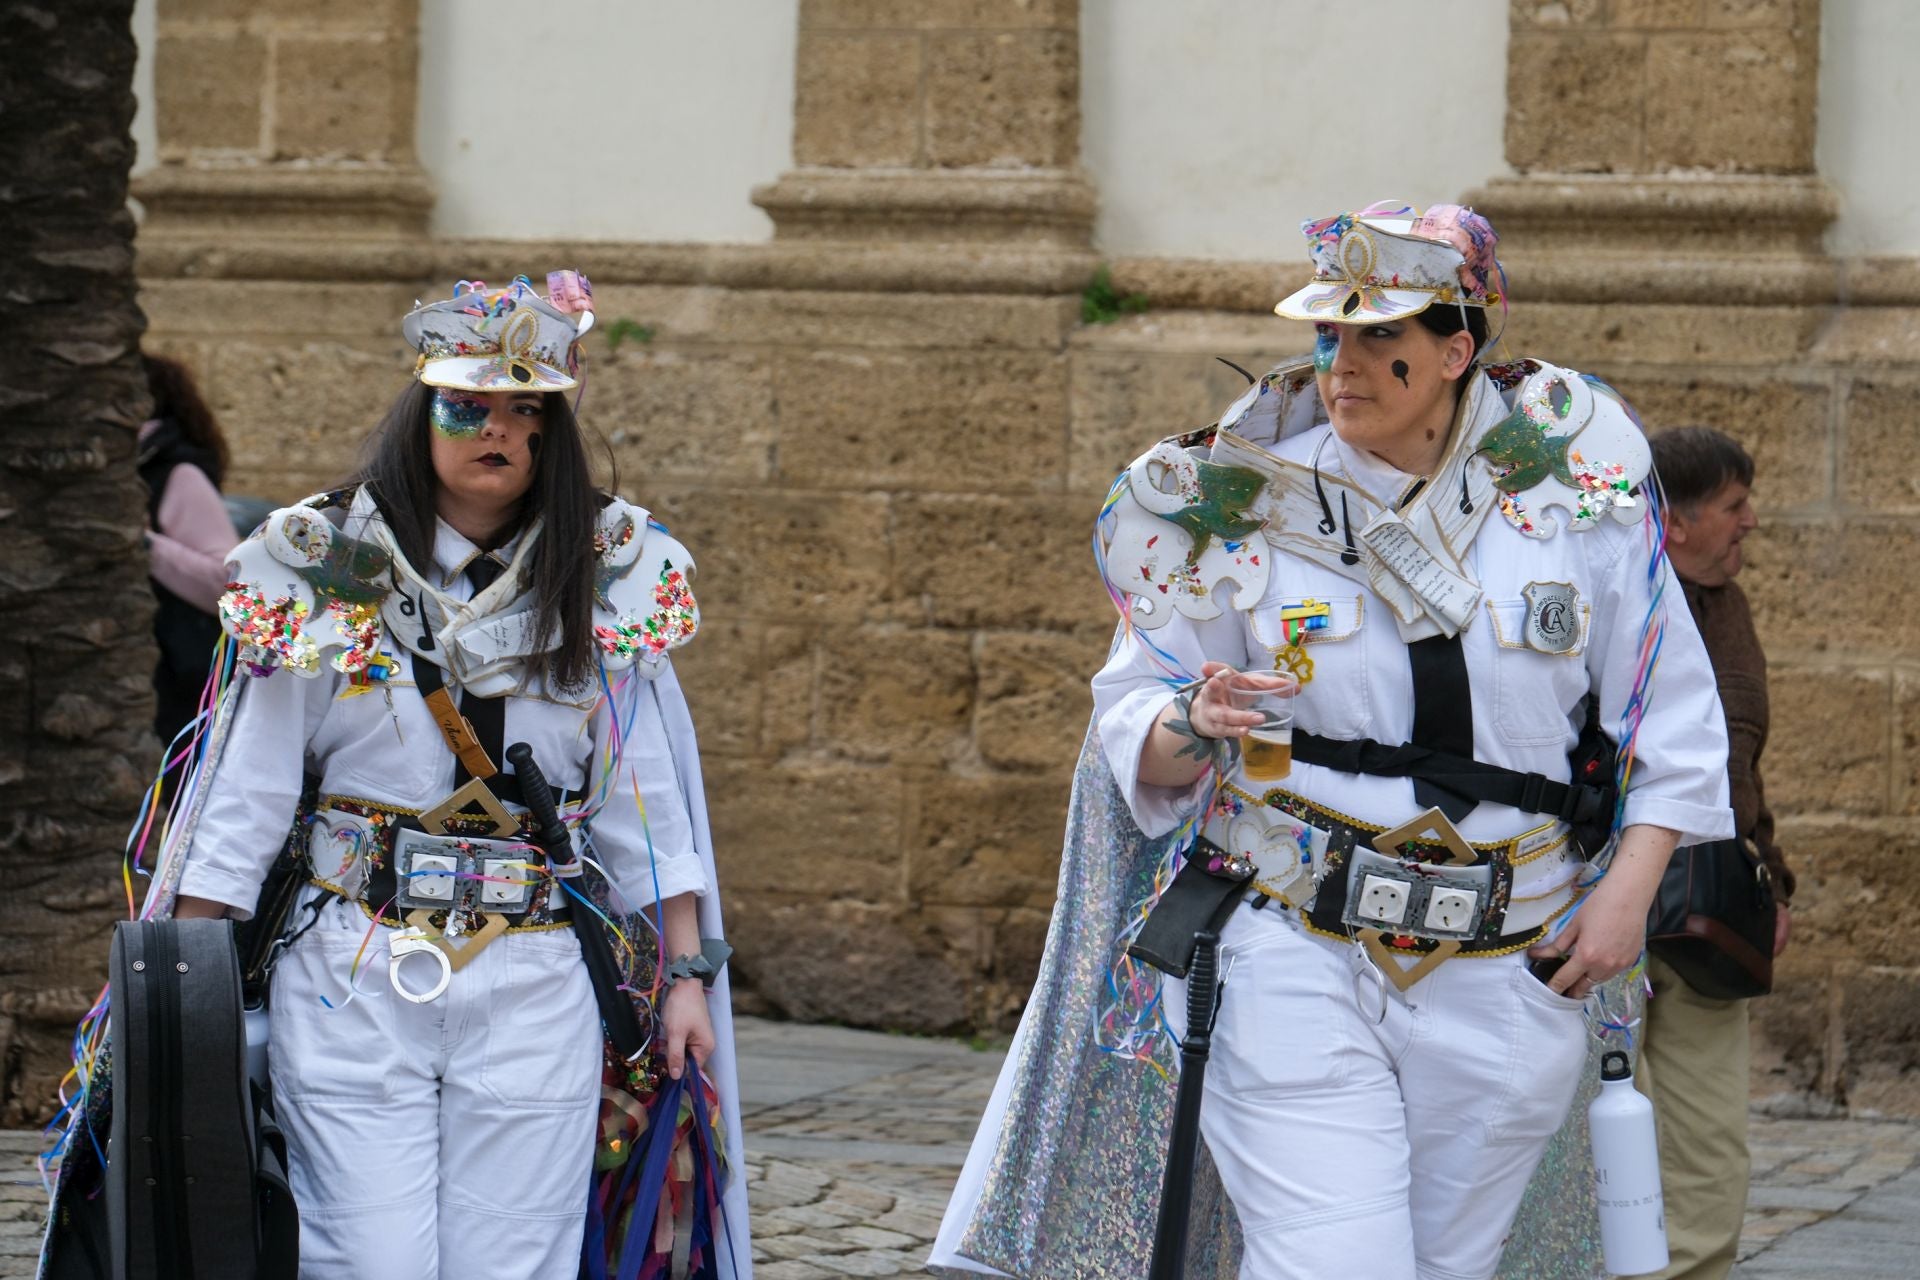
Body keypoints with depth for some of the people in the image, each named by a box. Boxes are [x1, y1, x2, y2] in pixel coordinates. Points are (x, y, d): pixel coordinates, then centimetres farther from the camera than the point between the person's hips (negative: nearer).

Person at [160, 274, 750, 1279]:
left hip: (533, 997, 1)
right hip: (352, 982, -1)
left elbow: (646, 800, 10)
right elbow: (248, 789, 3)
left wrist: (685, 973, 7)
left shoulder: (604, 584, 8)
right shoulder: (330, 574, 3)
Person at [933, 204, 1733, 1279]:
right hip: (1298, 960, -2)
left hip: (1506, 985, 2)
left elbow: (1671, 712, 10)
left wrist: (1630, 887, -1)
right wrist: (1190, 728, -19)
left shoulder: (1576, 487, 2)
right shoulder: (1247, 504, 0)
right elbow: (1131, 708, 4)